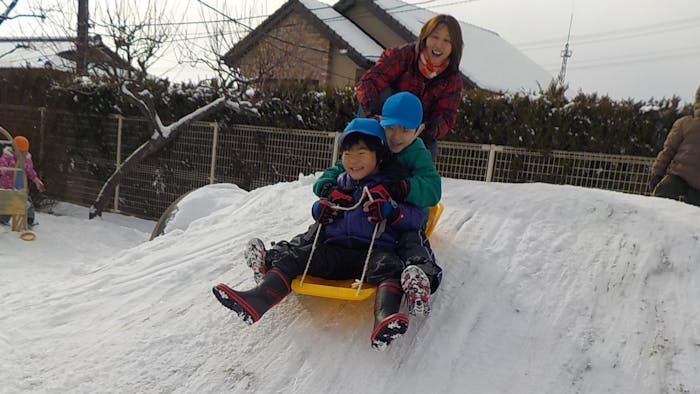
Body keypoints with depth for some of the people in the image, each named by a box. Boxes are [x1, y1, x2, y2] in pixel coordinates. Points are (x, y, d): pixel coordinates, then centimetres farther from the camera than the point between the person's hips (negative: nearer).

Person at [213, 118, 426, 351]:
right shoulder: (340, 183, 20)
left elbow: (418, 217, -1)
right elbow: (321, 214, 32)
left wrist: (390, 210, -19)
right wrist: (321, 211, 6)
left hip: (374, 252, -4)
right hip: (334, 250, 5)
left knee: (387, 265, -36)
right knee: (291, 256, -15)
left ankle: (385, 318, -63)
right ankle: (259, 299, -37)